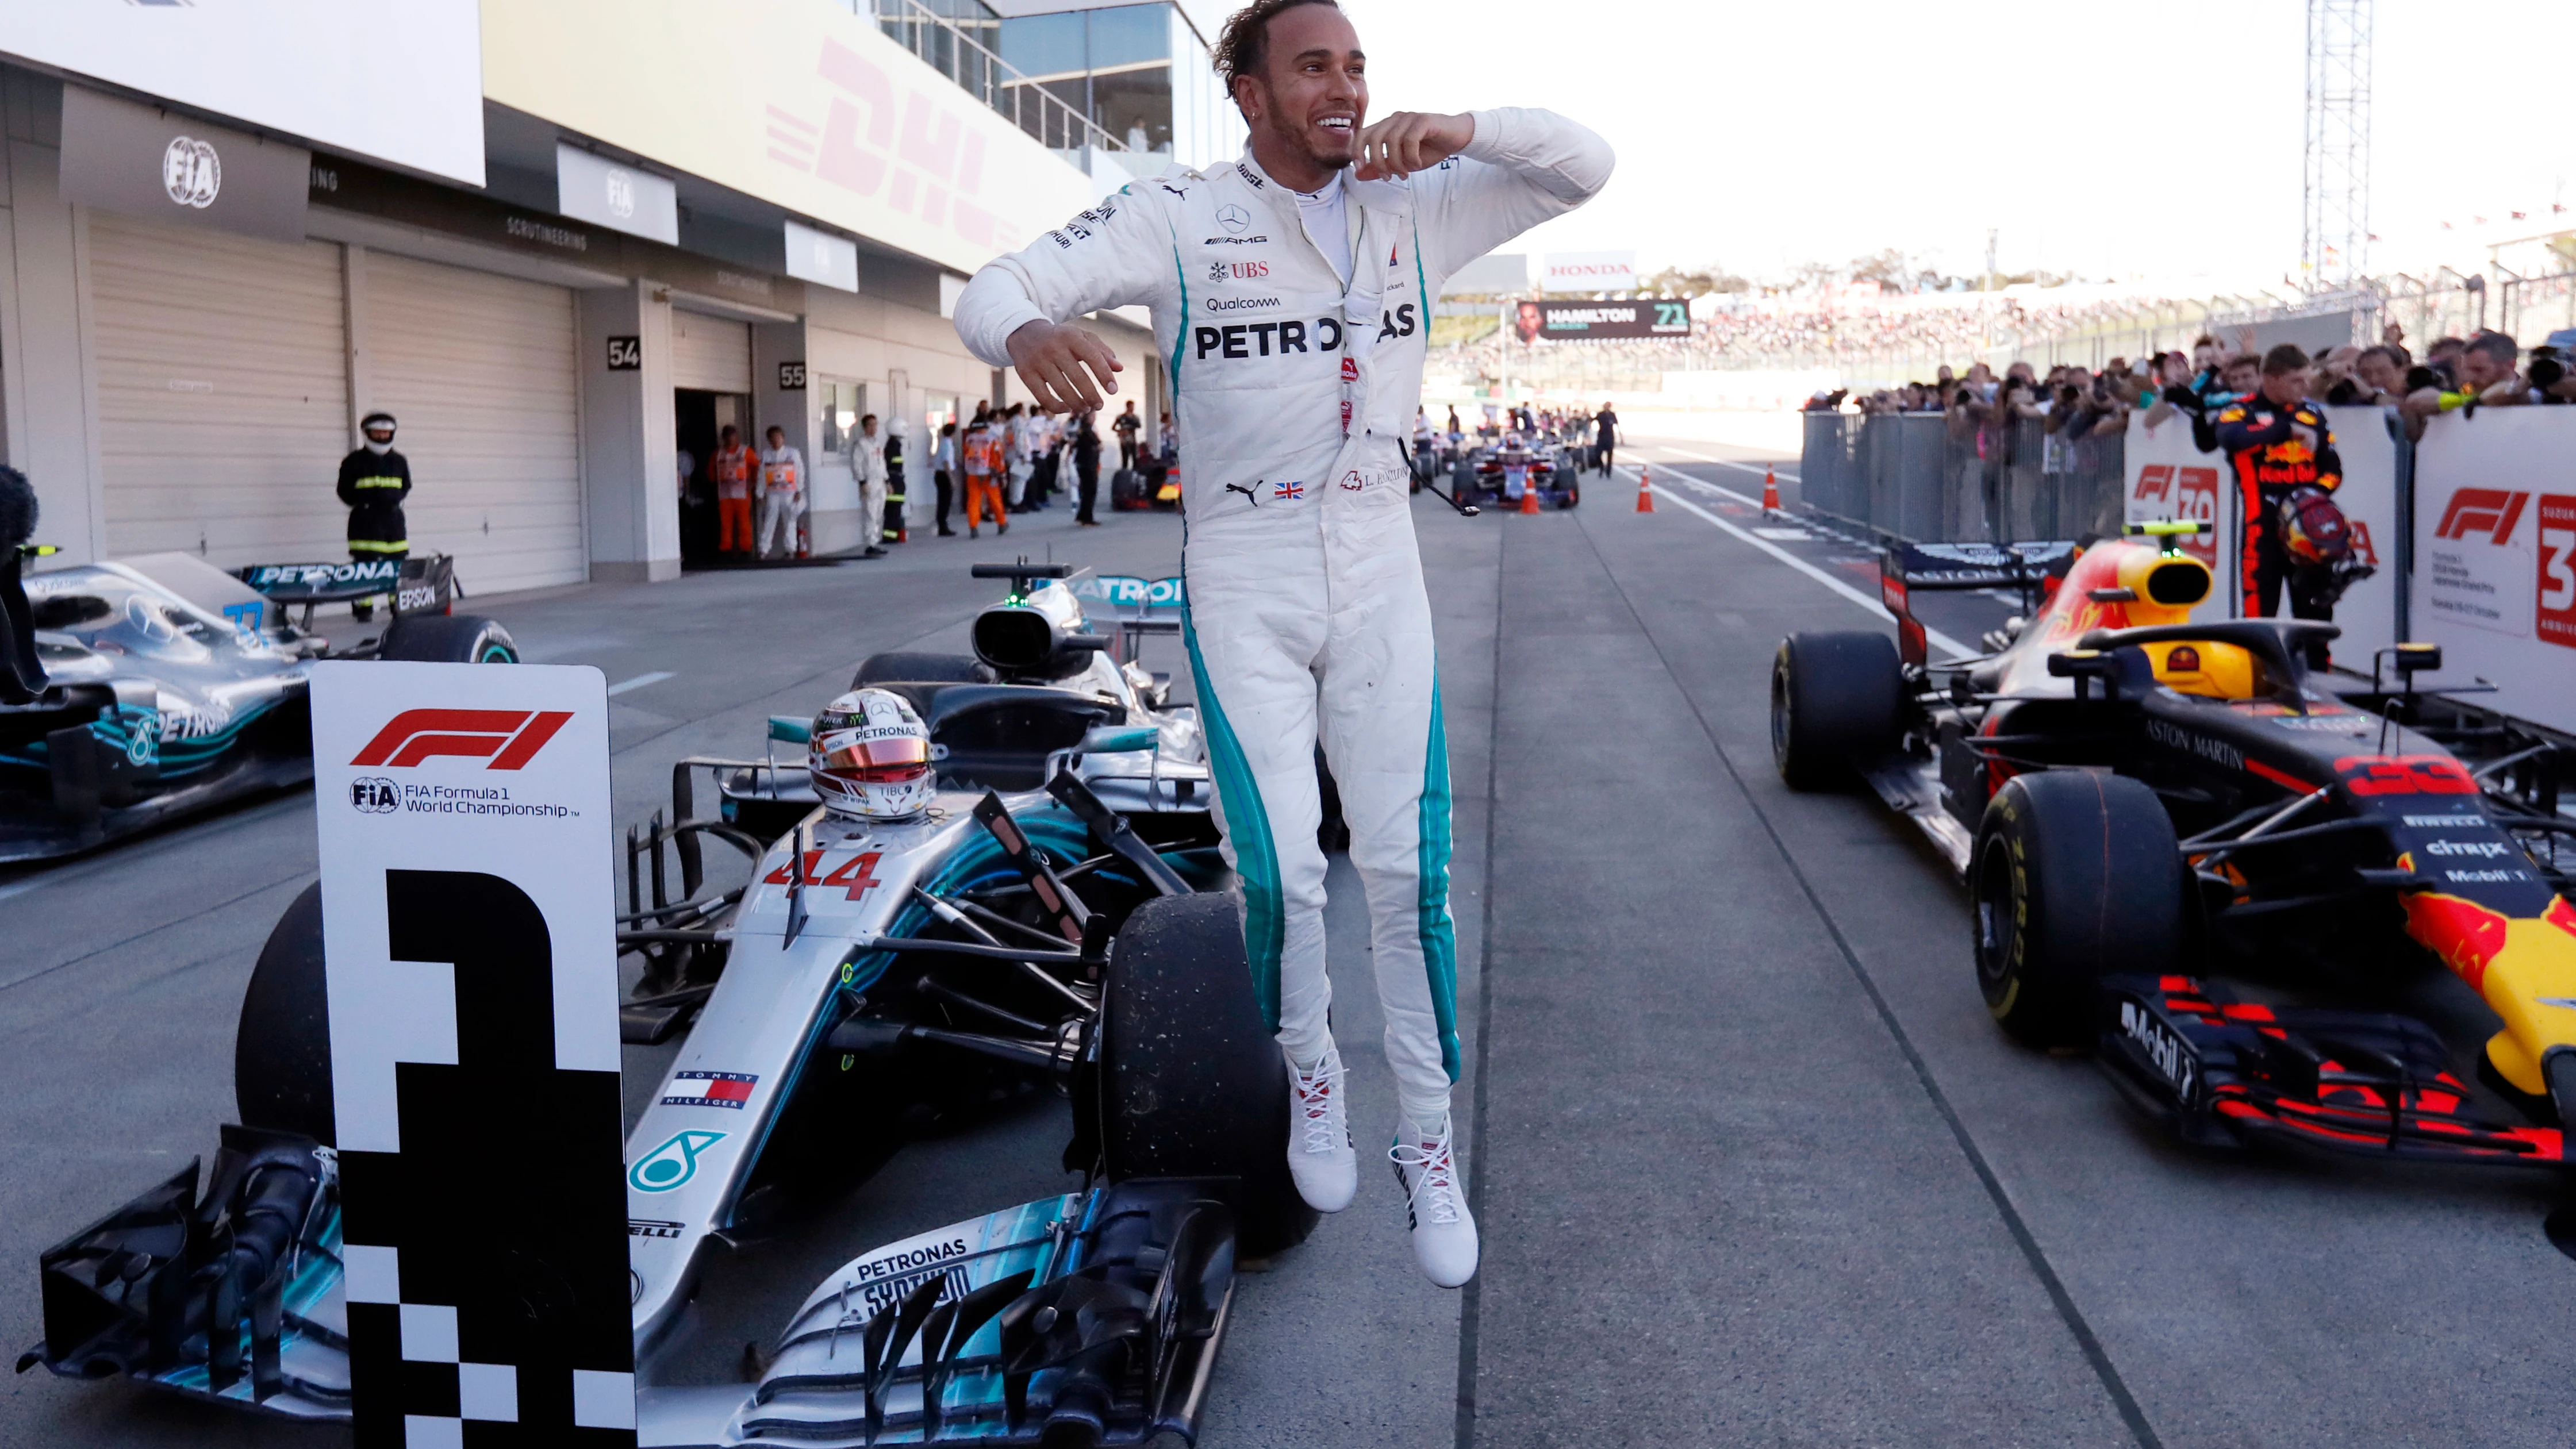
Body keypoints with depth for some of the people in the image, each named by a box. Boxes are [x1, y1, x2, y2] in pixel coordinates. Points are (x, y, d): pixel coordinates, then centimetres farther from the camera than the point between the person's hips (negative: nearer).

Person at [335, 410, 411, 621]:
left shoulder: (399, 461, 14)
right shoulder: (355, 461, 3)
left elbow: (406, 488, 21)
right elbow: (345, 491, 4)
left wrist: (395, 498, 7)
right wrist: (364, 501, -4)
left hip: (393, 517, 4)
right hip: (365, 520, -4)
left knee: (398, 563, 4)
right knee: (364, 564, -7)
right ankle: (363, 607, -2)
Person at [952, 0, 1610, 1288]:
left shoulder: (1411, 206, 1)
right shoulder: (1178, 218, -8)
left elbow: (1584, 168, 3)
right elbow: (990, 291, -14)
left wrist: (1455, 131, -17)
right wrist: (1027, 330, -40)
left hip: (1380, 578, 2)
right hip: (1244, 589, -2)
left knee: (1409, 869, 0)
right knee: (1282, 868, -7)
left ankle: (1429, 1152, 14)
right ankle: (1311, 1076, 24)